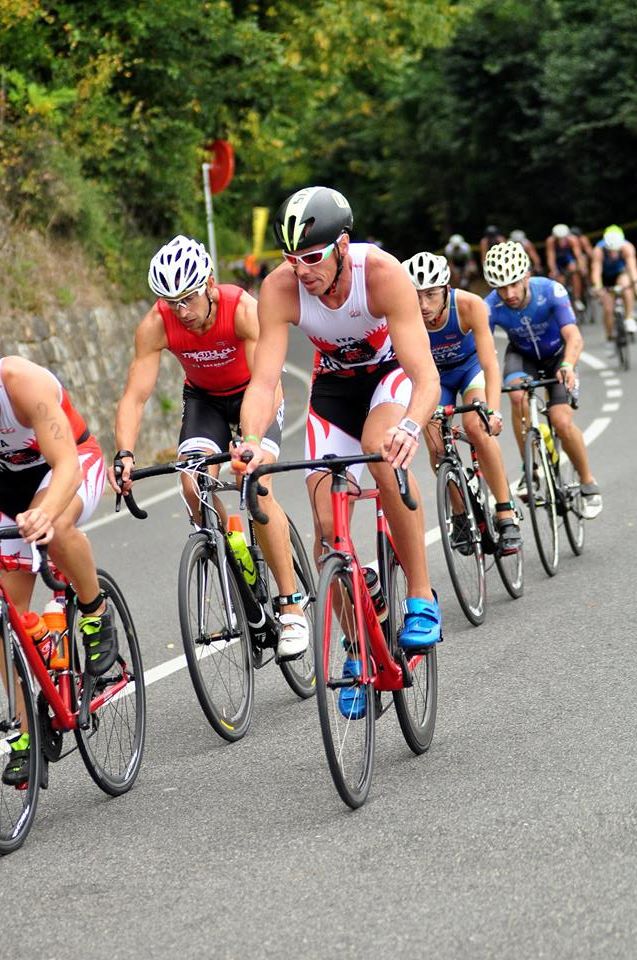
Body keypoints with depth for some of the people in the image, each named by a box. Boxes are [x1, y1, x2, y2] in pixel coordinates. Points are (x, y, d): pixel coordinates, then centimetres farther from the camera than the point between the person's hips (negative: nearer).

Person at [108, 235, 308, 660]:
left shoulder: (244, 309, -33)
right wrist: (125, 455, -43)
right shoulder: (156, 325, -25)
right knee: (194, 486, -21)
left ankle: (292, 608, -16)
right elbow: (135, 396, -27)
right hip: (204, 398, 3)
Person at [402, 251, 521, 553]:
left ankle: (506, 514, -19)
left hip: (471, 363, -2)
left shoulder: (469, 305, -35)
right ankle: (461, 515, 13)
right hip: (434, 375, 2)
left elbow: (490, 363, -37)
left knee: (475, 427, -27)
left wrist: (493, 410, -52)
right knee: (436, 447, -12)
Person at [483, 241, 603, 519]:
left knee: (562, 422, -18)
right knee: (518, 397, -32)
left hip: (557, 354, -1)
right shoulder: (491, 307, -29)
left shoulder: (550, 291, -33)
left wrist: (567, 365, -64)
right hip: (522, 355, 1)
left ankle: (588, 484, 6)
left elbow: (574, 337, -43)